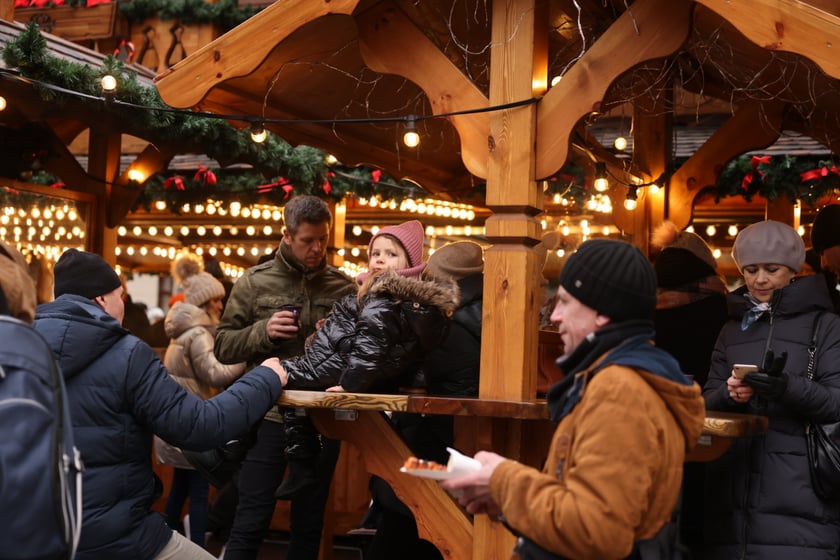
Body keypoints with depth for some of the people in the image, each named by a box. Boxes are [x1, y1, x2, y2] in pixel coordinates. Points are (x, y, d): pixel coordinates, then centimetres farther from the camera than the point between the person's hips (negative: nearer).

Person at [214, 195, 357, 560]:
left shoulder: (344, 287, 5)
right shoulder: (254, 282, 1)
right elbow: (223, 346, 2)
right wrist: (262, 331, -15)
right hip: (269, 416, -2)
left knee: (309, 523, 13)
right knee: (250, 523, -1)